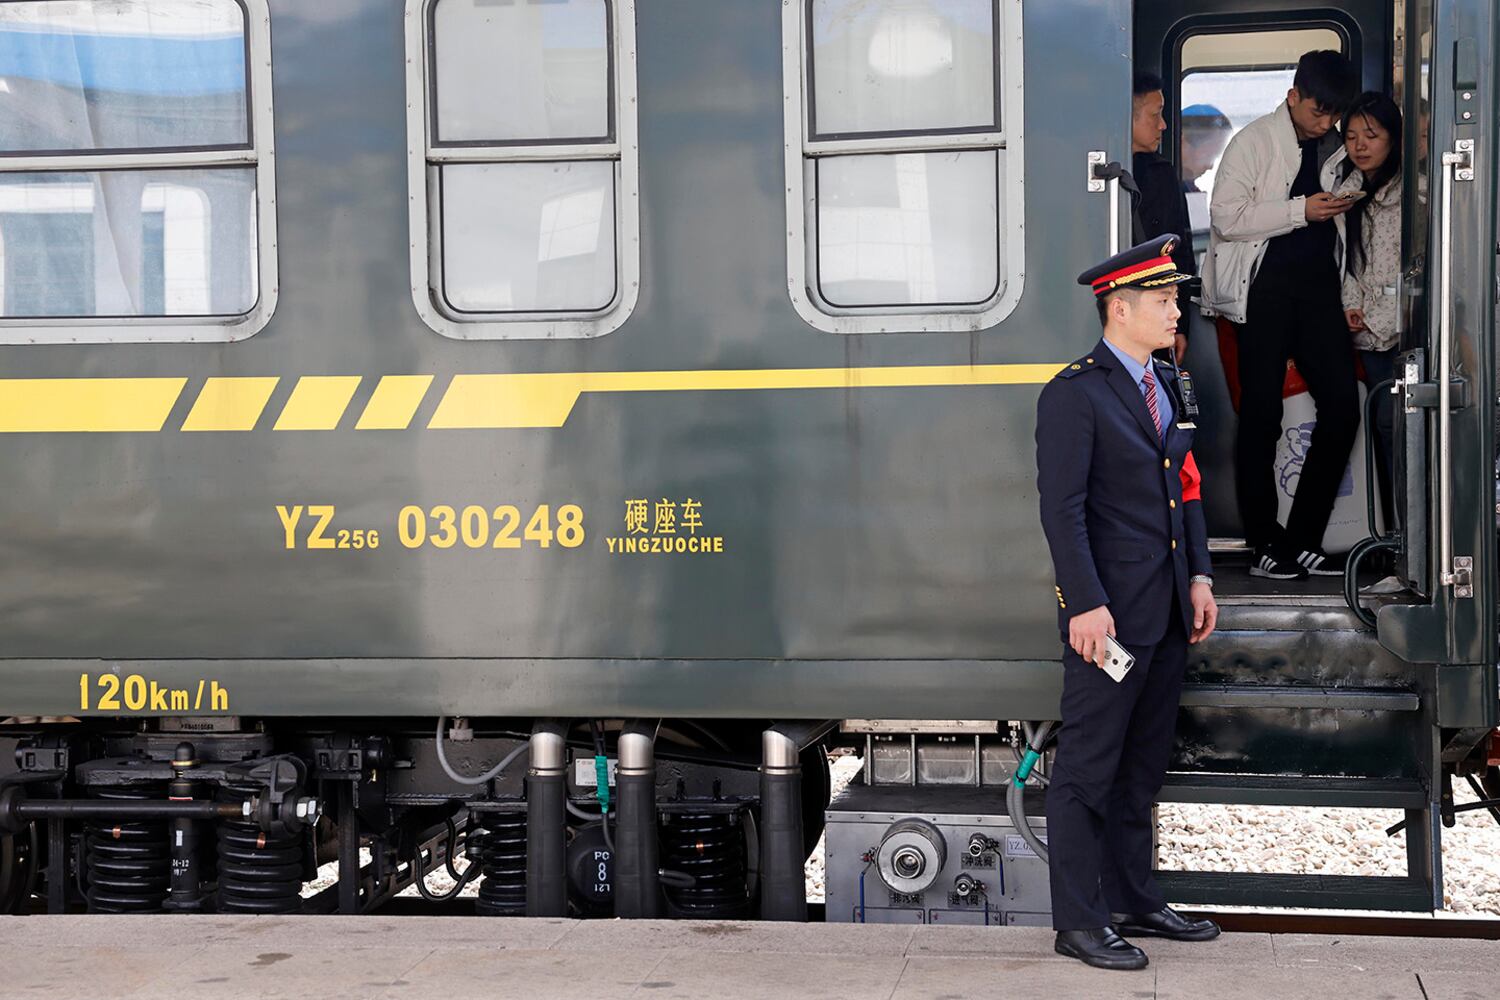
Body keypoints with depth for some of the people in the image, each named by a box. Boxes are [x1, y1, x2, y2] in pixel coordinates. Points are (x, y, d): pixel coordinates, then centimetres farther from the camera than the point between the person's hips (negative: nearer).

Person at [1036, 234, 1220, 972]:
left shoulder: (1166, 385, 14)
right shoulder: (1074, 394, -11)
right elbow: (1063, 509, -16)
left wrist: (1199, 578, 10)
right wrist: (1086, 604, -21)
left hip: (1167, 610, 9)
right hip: (1110, 614, -8)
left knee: (1141, 767, 16)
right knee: (1088, 770, -1)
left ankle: (1133, 902, 27)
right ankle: (1079, 921, 6)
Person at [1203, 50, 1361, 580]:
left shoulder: (1334, 148, 15)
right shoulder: (1254, 142, -2)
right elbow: (1225, 218, -12)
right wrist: (1302, 210, -16)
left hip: (1318, 285, 6)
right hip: (1266, 287, -5)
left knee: (1342, 407, -1)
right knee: (1261, 416, -2)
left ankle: (1304, 539, 9)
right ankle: (1265, 543, 7)